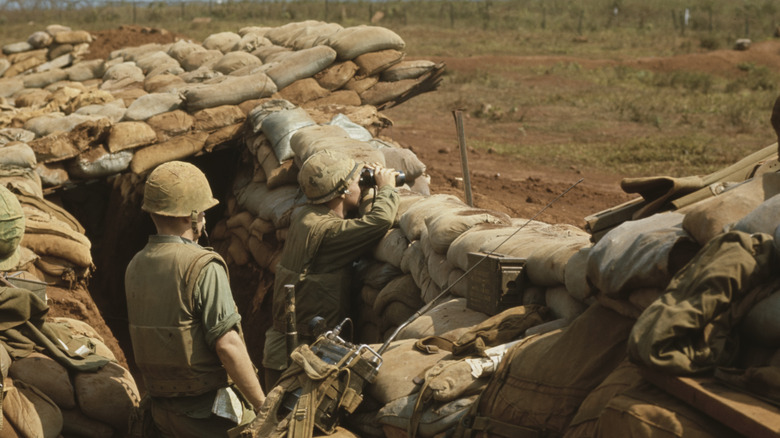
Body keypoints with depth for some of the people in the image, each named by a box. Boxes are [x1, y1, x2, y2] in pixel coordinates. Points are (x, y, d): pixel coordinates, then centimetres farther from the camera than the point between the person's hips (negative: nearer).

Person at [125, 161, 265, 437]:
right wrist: (262, 405, -13)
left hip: (161, 411, 7)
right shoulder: (203, 267, -16)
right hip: (207, 412, -7)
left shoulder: (135, 267, 5)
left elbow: (144, 338, 10)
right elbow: (228, 344, -20)